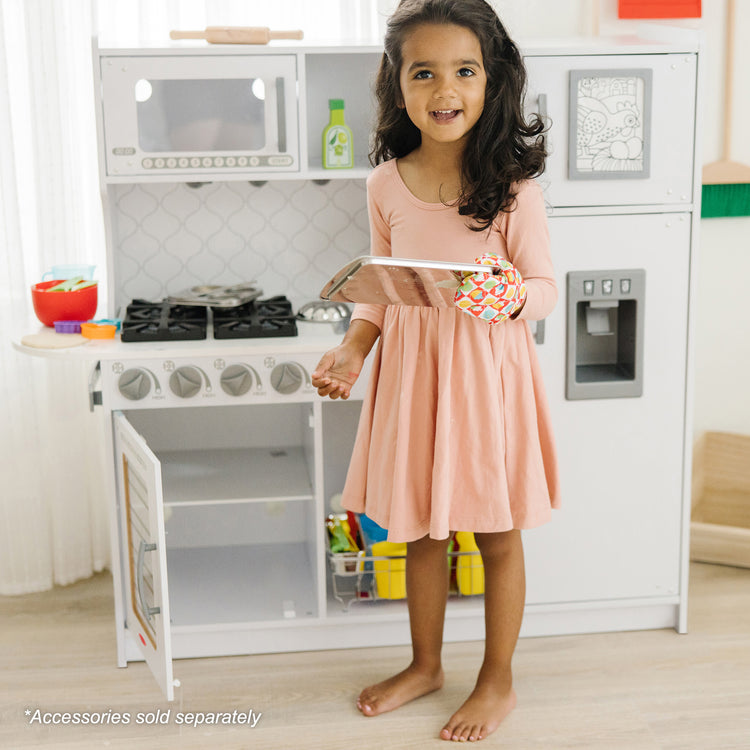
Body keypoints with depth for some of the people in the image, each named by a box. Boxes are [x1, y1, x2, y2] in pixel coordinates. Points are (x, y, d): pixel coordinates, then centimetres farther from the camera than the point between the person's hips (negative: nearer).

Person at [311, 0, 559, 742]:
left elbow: (544, 285, -6)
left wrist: (507, 297, -27)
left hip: (487, 369, -4)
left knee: (496, 534, 10)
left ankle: (497, 679, 31)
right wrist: (352, 348, -5)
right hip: (409, 370, 4)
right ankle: (425, 663, 39)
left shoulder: (512, 185, -12)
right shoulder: (387, 184, -1)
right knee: (419, 529, 17)